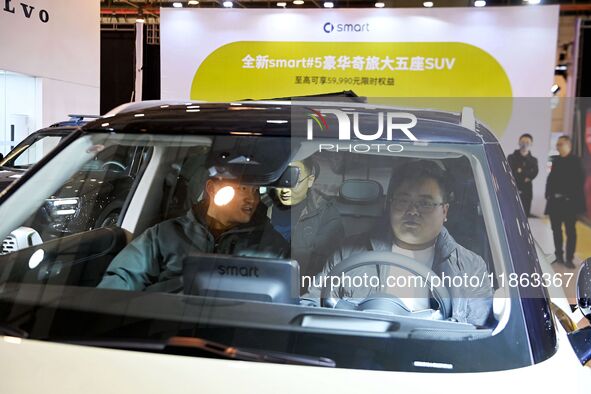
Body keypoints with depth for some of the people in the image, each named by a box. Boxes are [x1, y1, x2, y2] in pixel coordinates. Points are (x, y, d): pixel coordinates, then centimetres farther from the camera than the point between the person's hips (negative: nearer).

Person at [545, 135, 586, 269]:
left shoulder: (575, 161, -2)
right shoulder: (556, 160, 13)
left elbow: (579, 180, -9)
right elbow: (551, 178, 11)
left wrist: (571, 195, -16)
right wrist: (548, 194, 1)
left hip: (569, 202, -5)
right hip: (555, 201, 5)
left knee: (570, 231, 0)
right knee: (556, 230, 9)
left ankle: (569, 259, 4)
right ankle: (559, 256, 18)